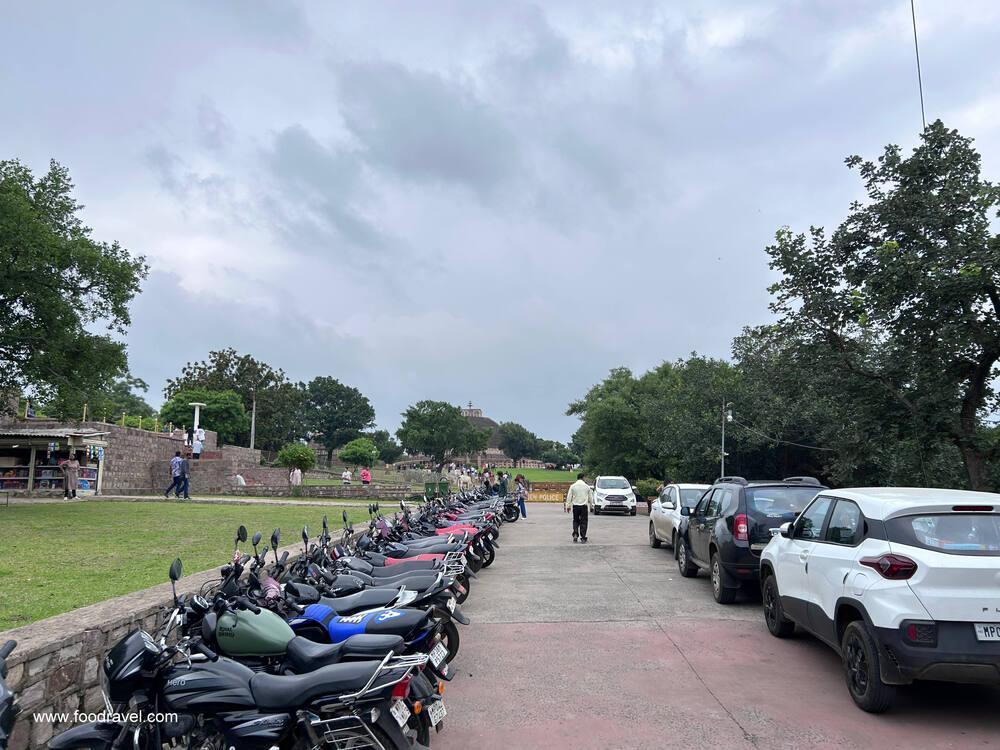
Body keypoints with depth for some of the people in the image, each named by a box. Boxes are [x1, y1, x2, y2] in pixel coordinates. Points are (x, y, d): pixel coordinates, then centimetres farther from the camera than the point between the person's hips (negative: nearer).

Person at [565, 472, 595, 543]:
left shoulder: (573, 486, -1)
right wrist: (591, 506, 17)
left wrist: (568, 506, 5)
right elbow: (590, 497, 7)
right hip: (584, 506, -1)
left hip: (575, 506, 1)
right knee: (583, 522, 5)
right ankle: (583, 537, 4)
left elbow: (569, 497, -1)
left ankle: (575, 534, -4)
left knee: (575, 521, 13)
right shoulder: (587, 486, 0)